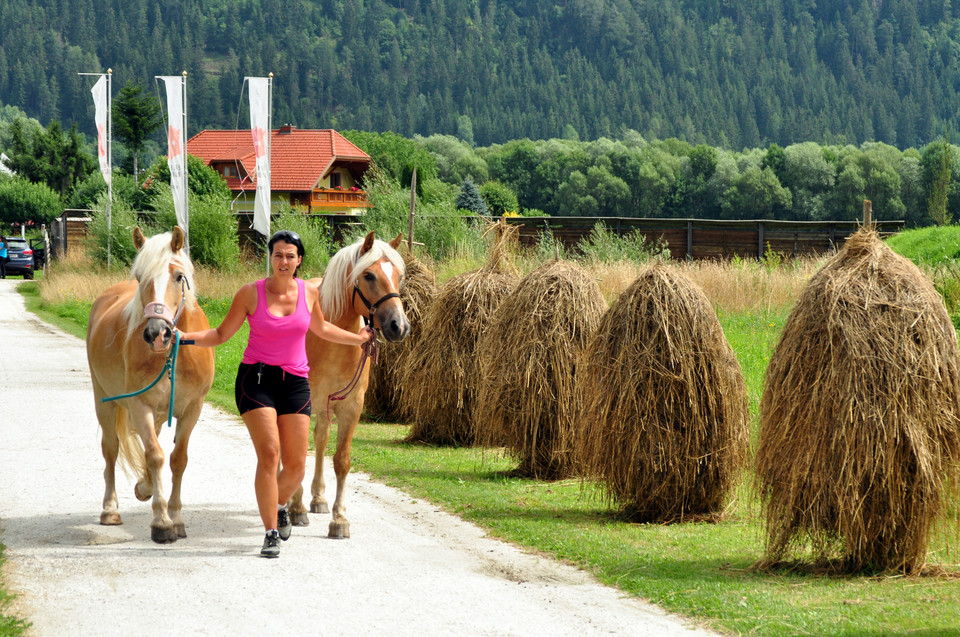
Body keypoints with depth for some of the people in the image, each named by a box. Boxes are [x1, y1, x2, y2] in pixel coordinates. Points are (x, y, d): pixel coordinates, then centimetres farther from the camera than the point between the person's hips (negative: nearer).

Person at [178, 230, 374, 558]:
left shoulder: (309, 292, 3)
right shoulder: (250, 293, -5)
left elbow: (320, 328, 24)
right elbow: (221, 334, 2)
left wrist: (357, 338, 30)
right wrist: (186, 336, -13)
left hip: (295, 382, 3)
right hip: (256, 379, -3)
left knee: (296, 465, 1)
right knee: (269, 454, -16)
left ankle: (278, 504, 35)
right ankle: (271, 534, -8)